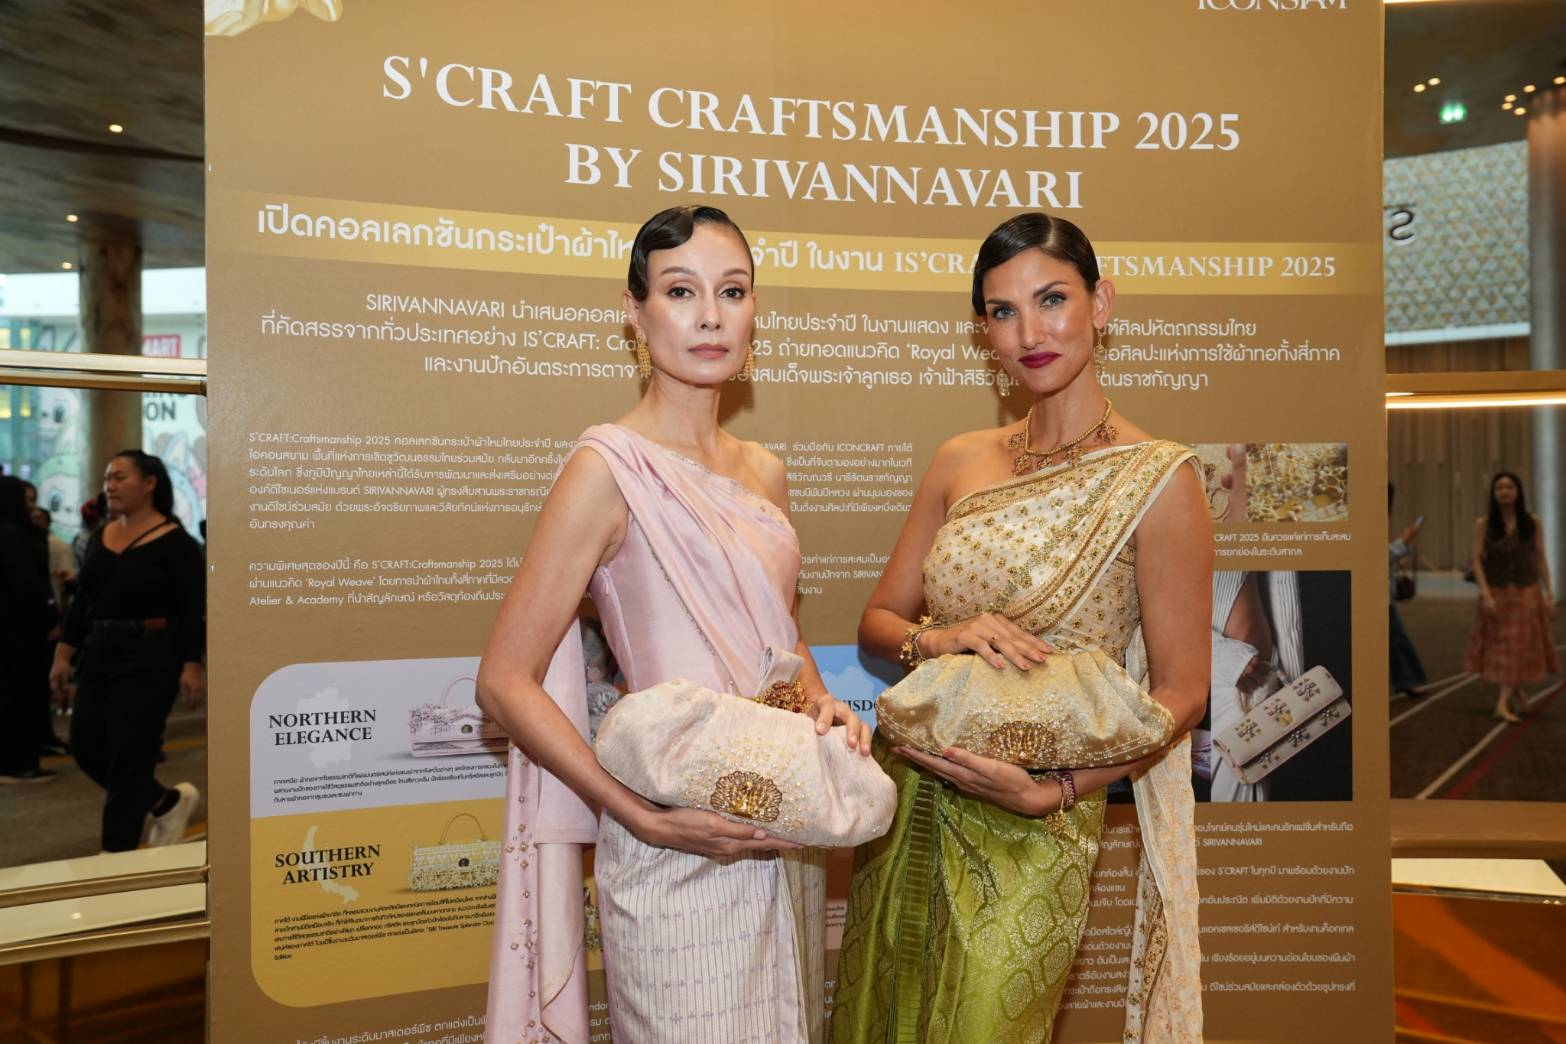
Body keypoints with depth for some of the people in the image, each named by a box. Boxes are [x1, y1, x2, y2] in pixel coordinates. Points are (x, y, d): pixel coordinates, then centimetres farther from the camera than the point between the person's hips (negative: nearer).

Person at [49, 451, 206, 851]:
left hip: (150, 658, -8)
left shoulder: (175, 542, -11)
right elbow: (82, 600, 14)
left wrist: (192, 665, -19)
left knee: (128, 758, -2)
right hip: (99, 655, 8)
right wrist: (63, 653, 10)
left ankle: (117, 853, 11)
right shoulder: (101, 537, 9)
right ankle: (168, 801, 27)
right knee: (86, 747, 9)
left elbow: (194, 611, -14)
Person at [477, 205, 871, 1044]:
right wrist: (646, 819, -20)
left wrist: (824, 706, 0)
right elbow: (505, 683, -14)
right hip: (679, 860, -7)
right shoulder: (609, 466, -13)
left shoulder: (763, 472, 7)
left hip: (787, 841, 7)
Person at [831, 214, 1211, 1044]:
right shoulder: (961, 463, 4)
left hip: (1027, 829, -5)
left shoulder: (1157, 479, -11)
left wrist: (1053, 792, -22)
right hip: (906, 802, 5)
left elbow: (1181, 693, -10)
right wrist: (938, 641, -17)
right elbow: (877, 621, 5)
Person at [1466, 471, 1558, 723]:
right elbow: (1477, 561, -7)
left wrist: (1548, 594, -4)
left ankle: (1503, 702, -5)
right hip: (1496, 593, 0)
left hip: (1525, 593, 0)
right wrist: (1485, 594, -17)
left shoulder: (1533, 523, -3)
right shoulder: (1483, 525, -5)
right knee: (1498, 646, 8)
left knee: (1518, 646, -3)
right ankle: (1514, 694, 28)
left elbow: (1541, 560, 0)